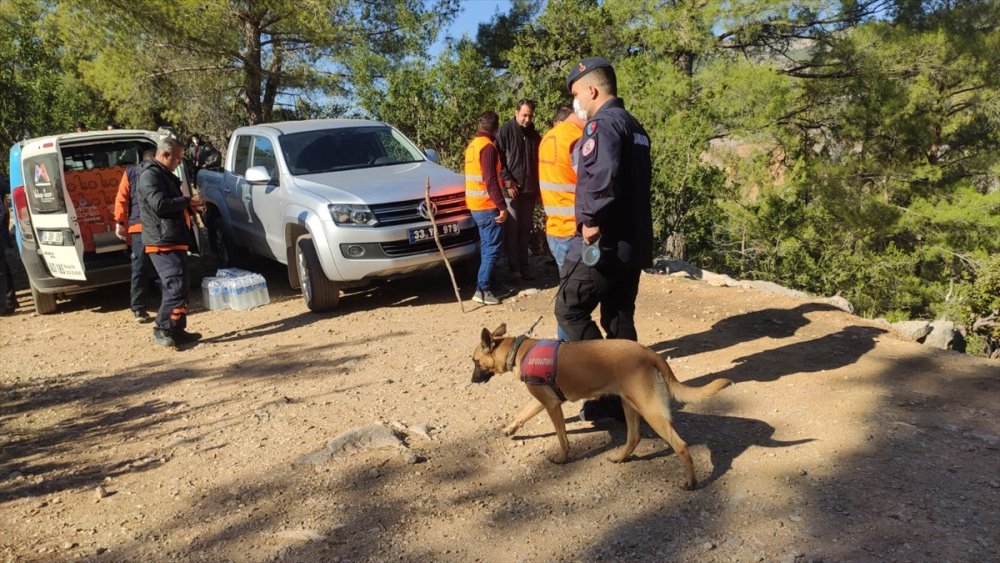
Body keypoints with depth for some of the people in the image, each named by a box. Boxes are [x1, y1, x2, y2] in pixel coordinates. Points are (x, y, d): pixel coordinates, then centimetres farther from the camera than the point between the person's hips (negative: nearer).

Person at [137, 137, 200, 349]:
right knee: (176, 287, -14)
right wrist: (186, 200, -14)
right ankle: (162, 330, -8)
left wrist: (189, 205, 11)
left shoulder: (164, 175, 22)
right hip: (163, 243, -11)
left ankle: (177, 331, 17)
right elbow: (159, 204, -24)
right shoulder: (149, 175, -11)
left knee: (179, 287, 12)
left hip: (175, 241, 11)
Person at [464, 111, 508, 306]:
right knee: (493, 248, -7)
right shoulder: (488, 147, -15)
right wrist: (502, 206, -21)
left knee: (487, 246, 16)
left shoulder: (472, 146, 13)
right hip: (487, 206, -9)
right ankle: (482, 290, -9)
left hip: (476, 204, 9)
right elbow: (490, 180, -22)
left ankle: (488, 283, 23)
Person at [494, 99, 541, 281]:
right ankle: (514, 266, 4)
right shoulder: (505, 131, -4)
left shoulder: (534, 135, 12)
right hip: (511, 189, -5)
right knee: (512, 229, -2)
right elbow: (498, 160, -8)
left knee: (525, 229, 9)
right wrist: (508, 182, -15)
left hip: (529, 190, 5)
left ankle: (524, 265, 16)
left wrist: (538, 187, 13)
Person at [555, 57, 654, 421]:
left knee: (570, 311, 1)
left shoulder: (602, 123, -13)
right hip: (634, 243, 9)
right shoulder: (634, 127, 17)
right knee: (620, 320, 14)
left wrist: (591, 220, -20)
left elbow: (602, 177, -31)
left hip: (602, 242, -9)